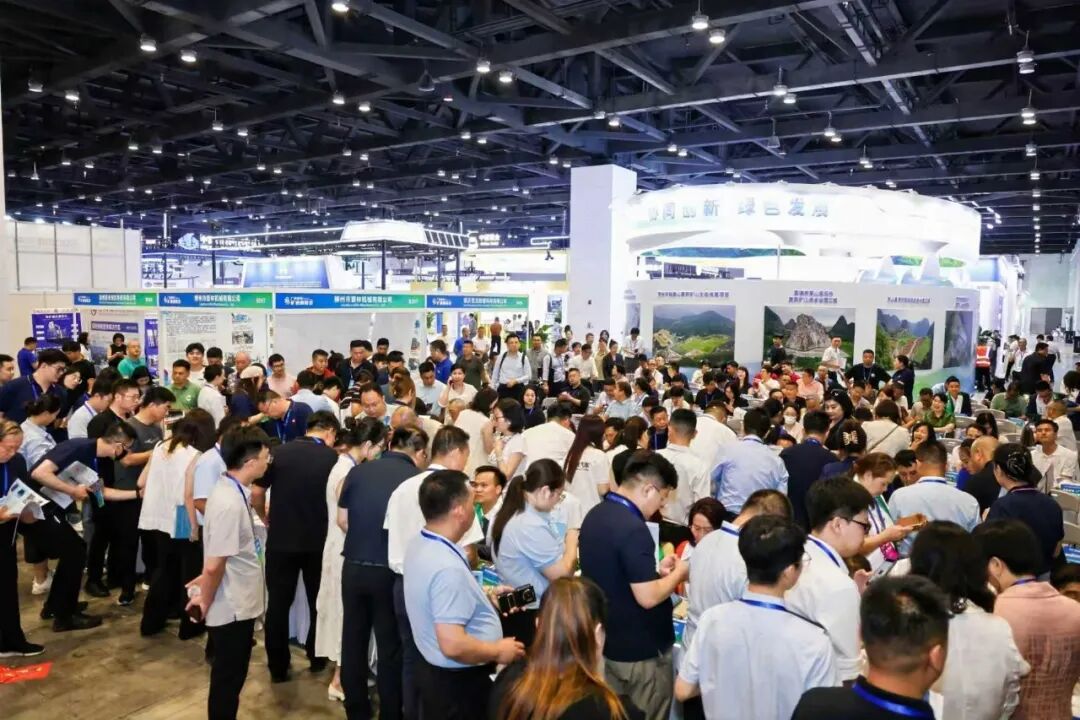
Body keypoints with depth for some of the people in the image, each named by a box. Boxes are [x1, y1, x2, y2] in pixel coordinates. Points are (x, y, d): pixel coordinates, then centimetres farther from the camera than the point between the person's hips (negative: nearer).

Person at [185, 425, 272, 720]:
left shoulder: (232, 491, 3)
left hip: (238, 604, 9)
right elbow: (214, 565, -26)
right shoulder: (230, 504, -27)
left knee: (230, 678, 22)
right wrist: (205, 602, -11)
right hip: (231, 608, -9)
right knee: (227, 681, 10)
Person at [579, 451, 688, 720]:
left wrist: (656, 569, 7)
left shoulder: (595, 516, 2)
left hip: (606, 642, 8)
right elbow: (647, 597, -26)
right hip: (641, 650, -8)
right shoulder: (633, 529, -27)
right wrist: (678, 573, -11)